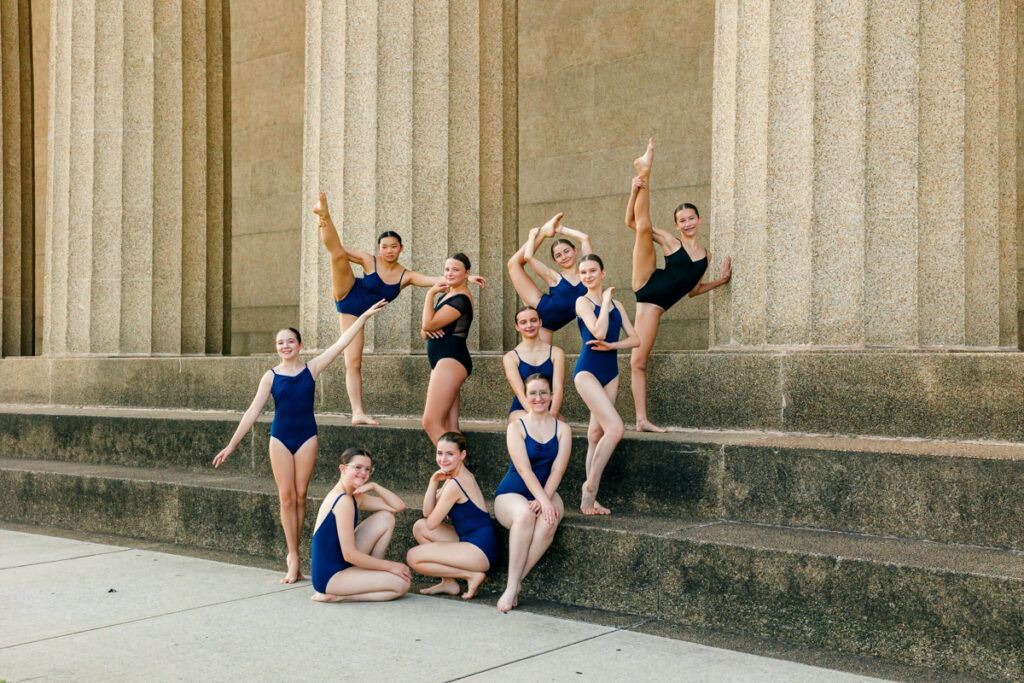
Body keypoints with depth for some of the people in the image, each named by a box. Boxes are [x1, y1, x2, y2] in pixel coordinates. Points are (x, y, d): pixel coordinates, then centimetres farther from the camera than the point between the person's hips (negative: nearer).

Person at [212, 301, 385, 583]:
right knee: (287, 497, -3)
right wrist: (231, 446, -1)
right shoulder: (271, 376, 0)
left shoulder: (311, 369, 1)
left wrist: (364, 316, -3)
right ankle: (294, 559, 1)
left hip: (306, 437, 0)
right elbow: (253, 411, 1)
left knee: (300, 496, 3)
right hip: (280, 438, 0)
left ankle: (292, 555, 15)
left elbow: (341, 343, 0)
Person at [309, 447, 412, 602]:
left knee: (386, 518, 7)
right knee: (402, 584, -17)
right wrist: (389, 566, -12)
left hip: (342, 564, 10)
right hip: (330, 577, -10)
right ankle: (335, 596, -9)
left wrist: (374, 486, -3)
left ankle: (372, 574, 8)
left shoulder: (355, 497, 12)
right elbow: (349, 555, -22)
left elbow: (398, 506, 11)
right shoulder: (343, 501, -20)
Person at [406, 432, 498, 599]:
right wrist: (434, 482, -3)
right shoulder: (458, 476, 11)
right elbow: (427, 513, 10)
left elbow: (431, 524, -10)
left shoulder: (455, 484, -19)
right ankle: (449, 582, 12)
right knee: (419, 527, 12)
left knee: (413, 558, -7)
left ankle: (472, 575, -5)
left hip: (479, 551, -10)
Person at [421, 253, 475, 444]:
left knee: (431, 423, -16)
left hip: (451, 360, -10)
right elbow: (426, 330, 18)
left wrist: (430, 293, -8)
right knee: (450, 429, 4)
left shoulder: (461, 299, -11)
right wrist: (426, 330, -6)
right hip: (442, 361, 10)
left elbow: (429, 324, -18)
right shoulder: (447, 294, 19)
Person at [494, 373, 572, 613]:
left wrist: (543, 500, -20)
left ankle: (515, 582, -26)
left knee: (549, 521, -33)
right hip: (512, 494, -2)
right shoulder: (516, 427, -2)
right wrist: (544, 502, -26)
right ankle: (512, 586, -31)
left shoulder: (562, 429, 6)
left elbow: (557, 469, -4)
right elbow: (524, 469, -14)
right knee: (524, 515, -38)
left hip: (546, 493, 2)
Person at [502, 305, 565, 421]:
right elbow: (519, 391, -8)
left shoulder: (556, 353, 9)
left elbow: (558, 387, -4)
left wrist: (552, 415, -24)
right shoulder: (510, 357, 4)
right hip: (521, 410, -1)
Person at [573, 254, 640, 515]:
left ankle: (590, 499, 11)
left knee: (597, 435, 7)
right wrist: (606, 300, -9)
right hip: (588, 371, -6)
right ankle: (590, 486, -8)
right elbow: (599, 331, -19)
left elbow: (635, 338, 9)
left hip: (610, 373, 6)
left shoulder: (616, 305, 15)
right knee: (615, 427, -20)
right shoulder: (583, 302, -3)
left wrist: (611, 345, -9)